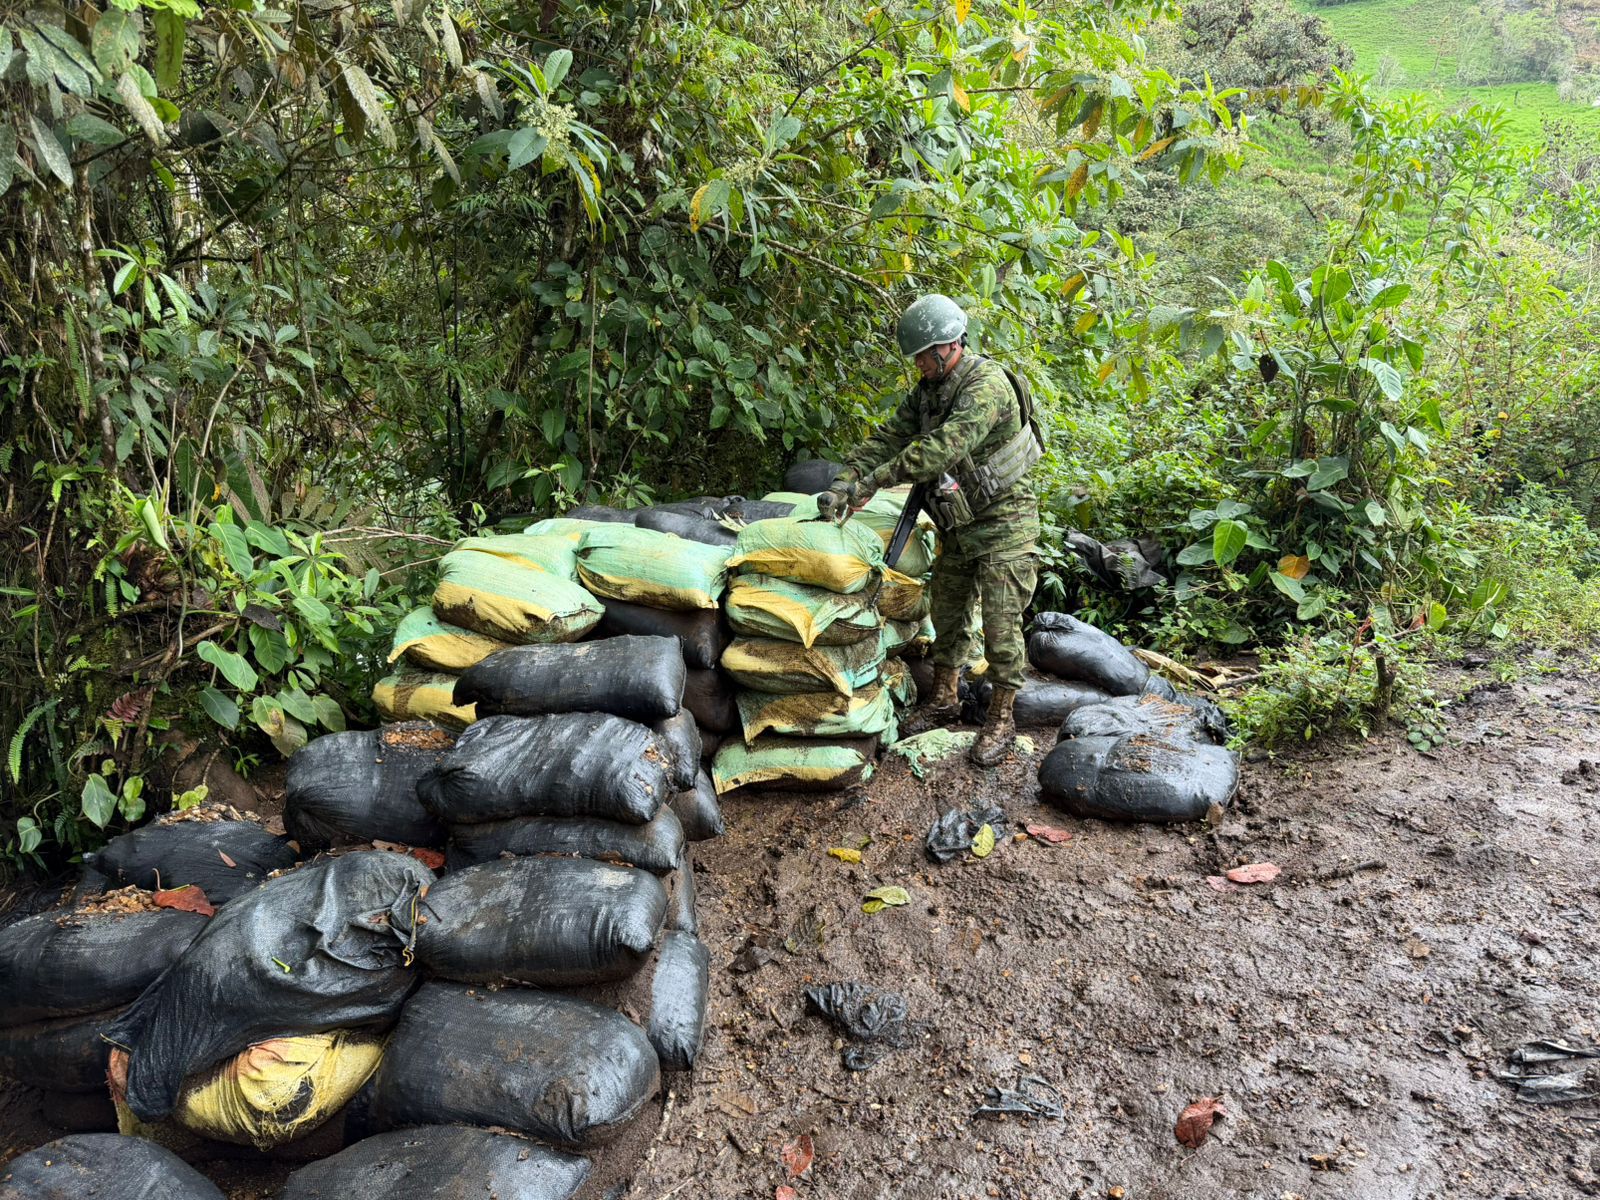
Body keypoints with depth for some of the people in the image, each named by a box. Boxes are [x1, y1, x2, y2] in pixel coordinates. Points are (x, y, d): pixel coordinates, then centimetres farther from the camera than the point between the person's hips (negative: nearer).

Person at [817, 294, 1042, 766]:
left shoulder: (988, 385, -23)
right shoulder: (928, 391, 5)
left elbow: (945, 445, -35)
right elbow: (889, 437, 1)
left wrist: (874, 480, -37)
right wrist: (844, 482, -15)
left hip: (1003, 521, -8)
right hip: (958, 524, 8)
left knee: (1001, 624, -3)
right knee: (948, 614, 16)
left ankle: (1001, 719, 9)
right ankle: (944, 699, 32)